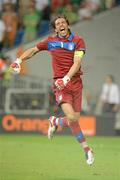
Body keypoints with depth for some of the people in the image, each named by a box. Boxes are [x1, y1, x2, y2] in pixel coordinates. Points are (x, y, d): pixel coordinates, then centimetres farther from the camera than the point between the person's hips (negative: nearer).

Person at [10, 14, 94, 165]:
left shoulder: (78, 41, 0)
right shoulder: (51, 41, 7)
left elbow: (76, 63, -10)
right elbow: (33, 50, 22)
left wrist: (66, 79, -24)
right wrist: (19, 60, 8)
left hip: (75, 83, 1)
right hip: (60, 85, -1)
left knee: (75, 119, 1)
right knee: (71, 118, -18)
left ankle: (55, 122, 32)